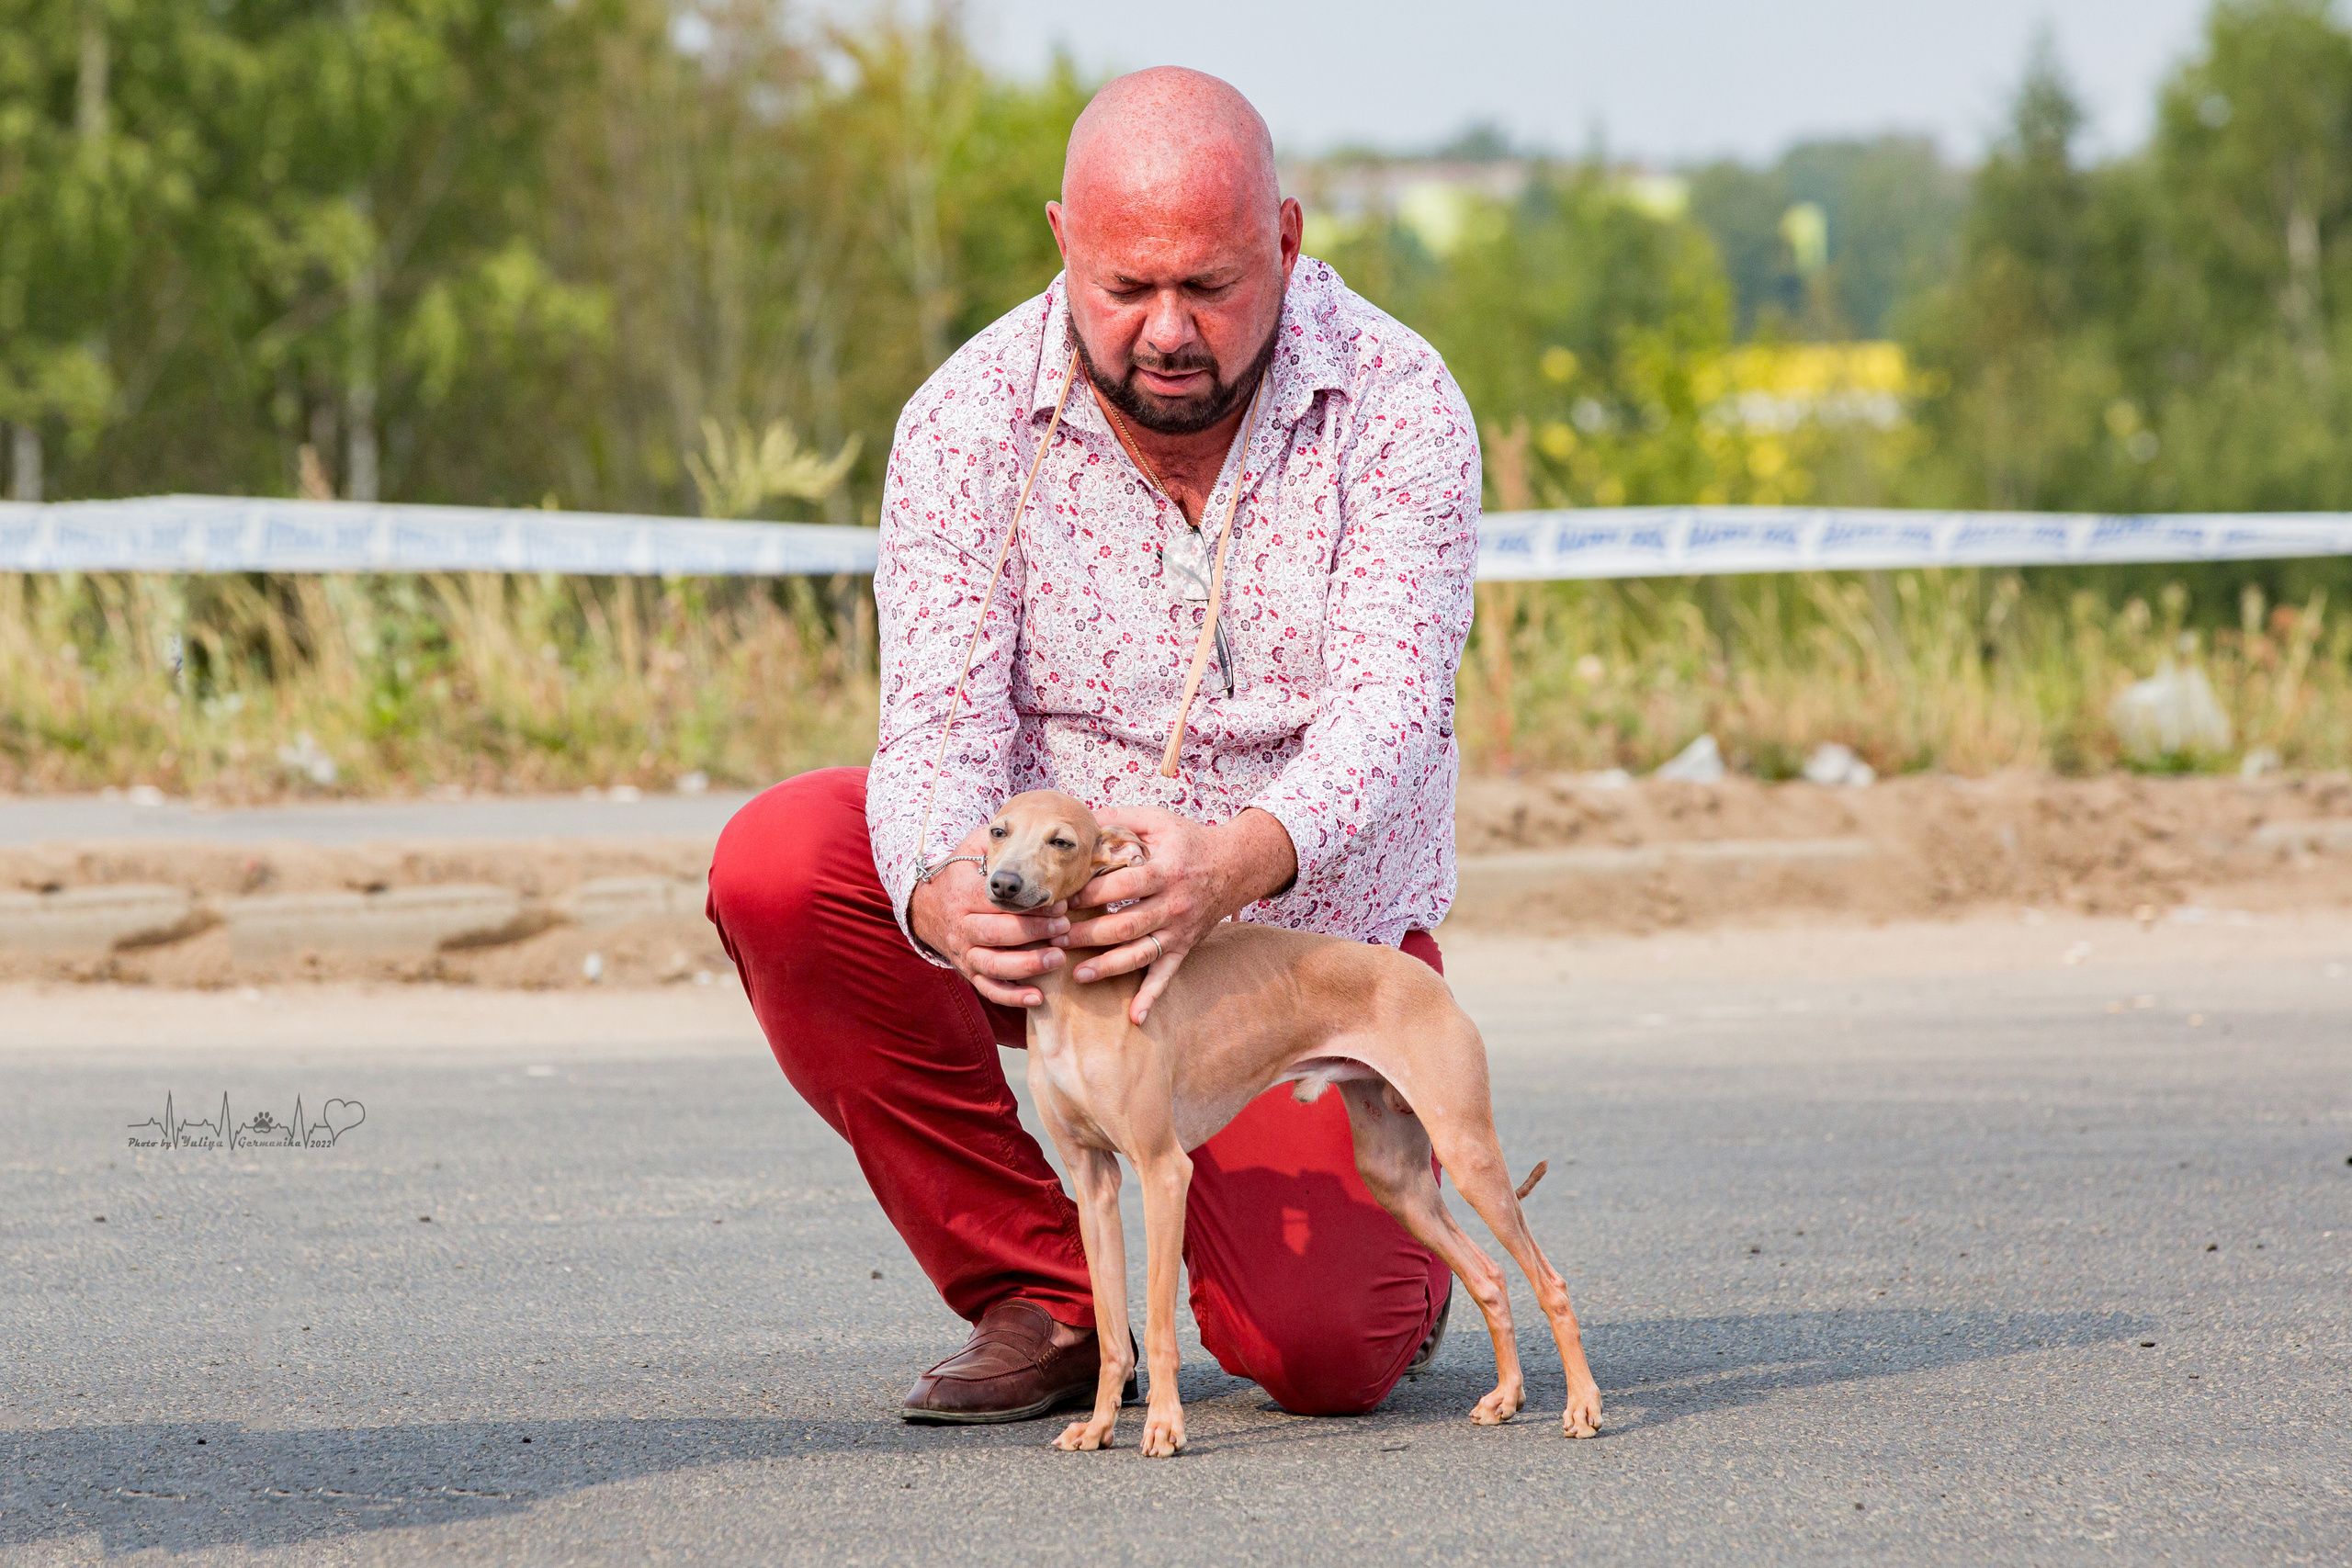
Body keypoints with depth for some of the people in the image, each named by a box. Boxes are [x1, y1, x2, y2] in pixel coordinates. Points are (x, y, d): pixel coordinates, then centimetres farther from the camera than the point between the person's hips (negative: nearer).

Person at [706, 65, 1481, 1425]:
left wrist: (1240, 860, -50)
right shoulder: (967, 425, -13)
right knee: (778, 866, -27)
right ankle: (1041, 1293, -11)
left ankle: (1389, 1262, 20)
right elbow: (944, 725, -21)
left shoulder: (1397, 406, -16)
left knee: (1322, 1358, -23)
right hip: (1043, 903, 2)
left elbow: (1389, 711, -27)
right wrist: (944, 896, -46)